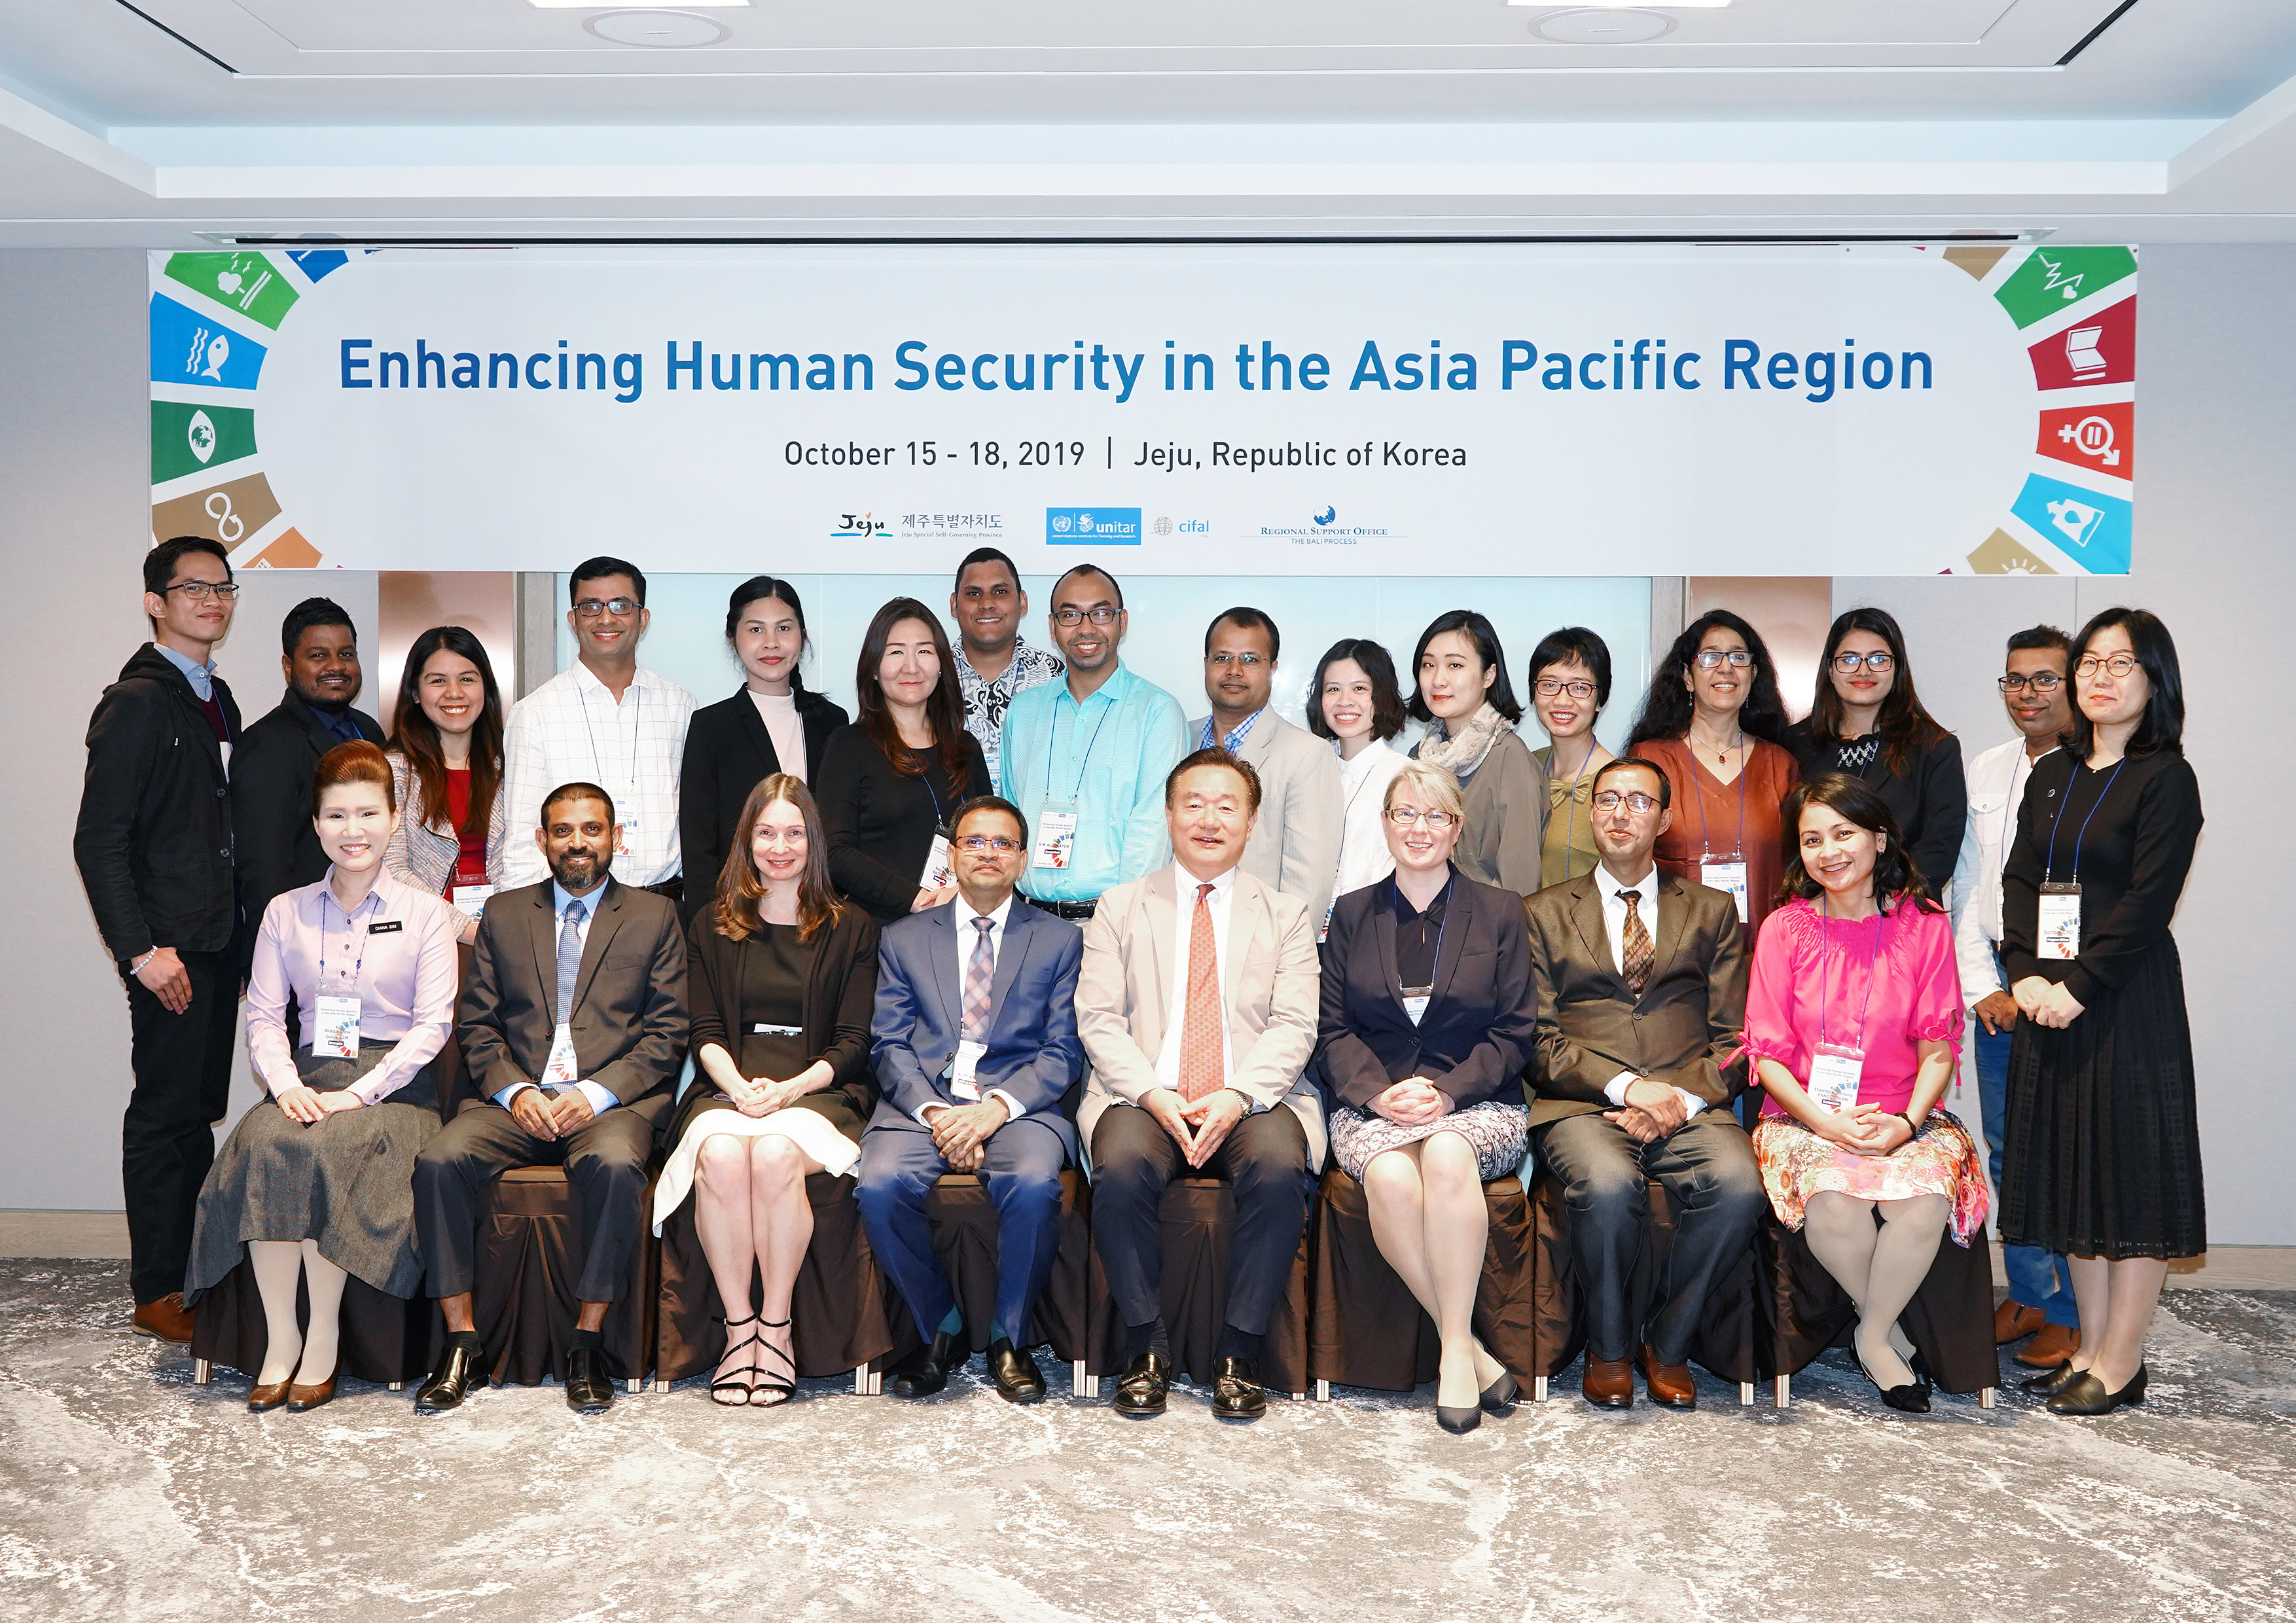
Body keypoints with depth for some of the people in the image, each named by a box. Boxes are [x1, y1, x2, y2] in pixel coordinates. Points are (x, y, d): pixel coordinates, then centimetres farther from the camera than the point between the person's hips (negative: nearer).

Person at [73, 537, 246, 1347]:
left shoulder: (217, 700, 15)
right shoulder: (136, 702, -10)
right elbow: (99, 841, -14)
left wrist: (243, 930, 13)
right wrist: (140, 950, -18)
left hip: (220, 939, 8)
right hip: (170, 948, -8)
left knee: (200, 1111, 13)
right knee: (165, 1114, -1)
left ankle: (196, 1271, 22)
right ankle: (157, 1294, 9)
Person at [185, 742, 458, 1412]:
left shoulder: (425, 912, 4)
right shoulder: (286, 912, 13)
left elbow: (432, 1024, -3)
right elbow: (263, 1015, 8)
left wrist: (357, 1093, -14)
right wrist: (287, 1085, -12)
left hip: (392, 1084, -3)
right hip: (310, 1074, 3)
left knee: (321, 1149, -32)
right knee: (263, 1144, -30)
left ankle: (324, 1337, -18)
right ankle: (280, 1338, -21)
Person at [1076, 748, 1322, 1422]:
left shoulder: (1286, 914, 15)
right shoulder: (1120, 907, 15)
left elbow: (1294, 1026, 3)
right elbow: (1099, 1018, 5)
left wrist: (1238, 1097, -15)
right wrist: (1152, 1095, -13)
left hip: (1252, 1100, 0)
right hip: (1144, 1096, 0)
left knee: (1280, 1166, -32)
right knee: (1122, 1165, -32)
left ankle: (1239, 1353, -17)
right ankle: (1146, 1346, -13)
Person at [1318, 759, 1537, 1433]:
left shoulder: (1500, 912, 11)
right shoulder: (1352, 915, 15)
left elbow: (1514, 1030, 4)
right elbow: (1333, 1029, 8)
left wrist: (1448, 1092, -12)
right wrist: (1380, 1094, -11)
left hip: (1475, 1102, -1)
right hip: (1373, 1104, 1)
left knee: (1448, 1156, -36)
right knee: (1390, 1177, -33)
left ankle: (1454, 1352, -27)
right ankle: (1470, 1349, -23)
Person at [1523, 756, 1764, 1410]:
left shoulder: (1712, 912, 20)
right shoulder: (1543, 913, 16)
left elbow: (1733, 1040, 11)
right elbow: (1541, 1042, 5)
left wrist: (1683, 1099, -9)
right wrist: (1627, 1086, -11)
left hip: (1690, 1106, 1)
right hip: (1583, 1106, -1)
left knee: (1738, 1185, -31)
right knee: (1608, 1184, -35)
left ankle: (1667, 1342, -6)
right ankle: (1608, 1347, -7)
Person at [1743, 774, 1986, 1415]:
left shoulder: (1924, 925, 4)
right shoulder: (1785, 929, 2)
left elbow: (1938, 1047, 3)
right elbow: (1768, 1052, 0)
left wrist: (1907, 1122, -14)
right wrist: (1825, 1121, -16)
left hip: (1904, 1117, 1)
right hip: (1805, 1115, -1)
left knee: (1926, 1201, -32)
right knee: (1834, 1204, -32)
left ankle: (1873, 1337, -6)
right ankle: (1888, 1330, -3)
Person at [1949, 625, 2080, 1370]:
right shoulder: (1986, 771, 10)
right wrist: (1984, 988, 3)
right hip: (1998, 983, 6)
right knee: (2007, 1147, 11)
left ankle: (2073, 1314, 14)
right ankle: (2028, 1294, 24)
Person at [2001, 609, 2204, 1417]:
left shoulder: (2167, 778, -6)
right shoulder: (2052, 775, 13)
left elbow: (2147, 903, -14)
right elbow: (2018, 879, 8)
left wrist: (2080, 988, -18)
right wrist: (2025, 974, -6)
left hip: (2126, 1001, -6)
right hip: (2046, 1000, 7)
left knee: (2132, 1174, -1)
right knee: (2071, 1172, 11)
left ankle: (2122, 1365, 8)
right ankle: (2091, 1345, 21)